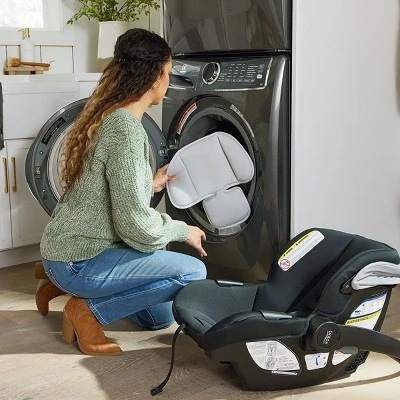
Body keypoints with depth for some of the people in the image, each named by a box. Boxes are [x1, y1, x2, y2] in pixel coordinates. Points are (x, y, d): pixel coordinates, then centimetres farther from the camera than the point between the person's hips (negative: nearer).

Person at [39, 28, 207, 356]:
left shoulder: (106, 116, 7)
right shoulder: (126, 130, -23)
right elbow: (136, 225, -24)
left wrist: (149, 185, 12)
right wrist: (184, 231, -8)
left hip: (72, 247, 10)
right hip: (78, 262, -10)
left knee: (161, 317, 19)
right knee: (193, 271, -12)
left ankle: (66, 283, 18)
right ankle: (89, 310, -5)